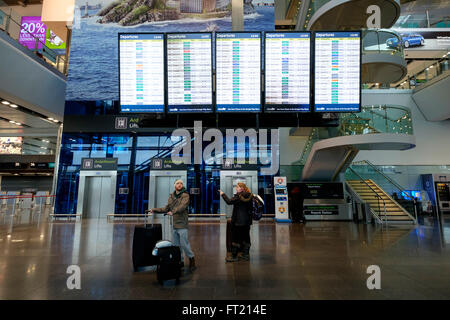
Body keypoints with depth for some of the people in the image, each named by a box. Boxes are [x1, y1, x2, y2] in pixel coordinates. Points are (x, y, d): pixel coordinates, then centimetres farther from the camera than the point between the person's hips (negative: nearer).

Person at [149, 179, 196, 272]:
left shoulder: (185, 195, -6)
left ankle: (192, 261, 7)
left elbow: (182, 206, -23)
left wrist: (173, 211, -36)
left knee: (184, 243, -7)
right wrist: (154, 209, 12)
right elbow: (166, 209, 18)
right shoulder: (171, 196, 13)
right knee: (176, 245, 12)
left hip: (182, 224, -6)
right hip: (174, 224, 6)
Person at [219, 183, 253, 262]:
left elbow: (229, 201, -22)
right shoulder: (250, 196, 7)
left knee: (235, 238, 2)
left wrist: (223, 194, -11)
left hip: (237, 221, -7)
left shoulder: (238, 196, -16)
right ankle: (246, 254, 23)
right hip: (247, 221, 7)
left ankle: (234, 256, 8)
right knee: (246, 237, 14)